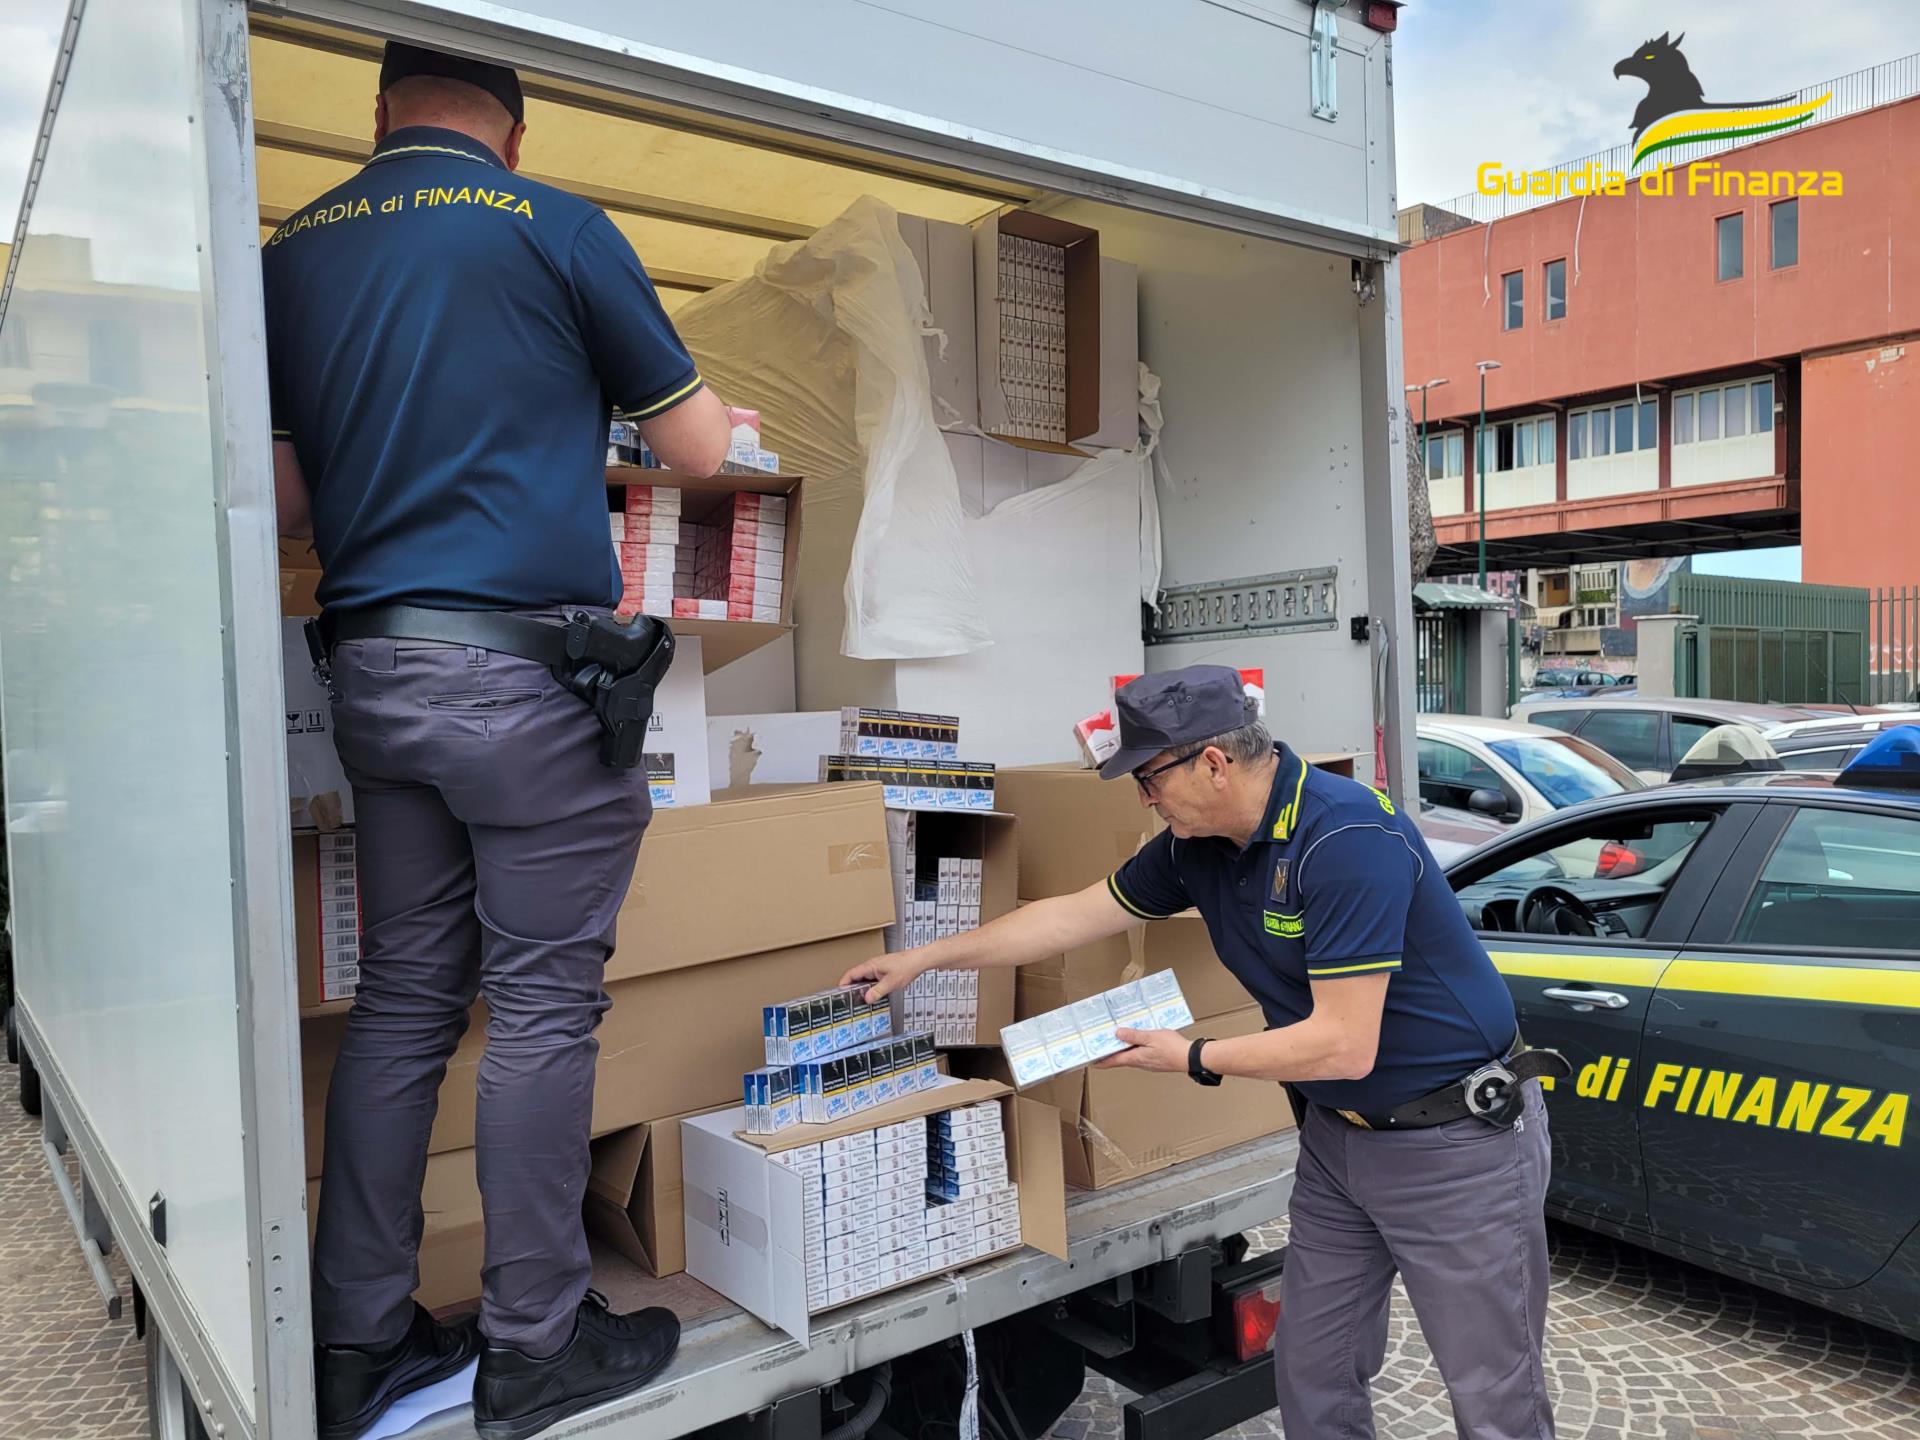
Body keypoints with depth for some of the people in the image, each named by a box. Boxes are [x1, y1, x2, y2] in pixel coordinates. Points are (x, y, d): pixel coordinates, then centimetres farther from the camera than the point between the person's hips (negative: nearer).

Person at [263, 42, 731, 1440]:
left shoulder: (293, 250, 13)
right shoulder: (555, 228, -1)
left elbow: (282, 496, 12)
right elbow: (699, 447, 5)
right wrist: (721, 418, 28)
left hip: (373, 667, 6)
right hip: (525, 669, -5)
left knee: (404, 998, 12)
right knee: (543, 1003, 1)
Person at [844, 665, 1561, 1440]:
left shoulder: (1348, 839, -28)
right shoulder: (1198, 845, -3)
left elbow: (1344, 1047, -28)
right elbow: (1075, 915, 9)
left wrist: (1194, 1059, -15)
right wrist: (924, 958, 12)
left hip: (1458, 1136, -7)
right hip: (1337, 1134, 7)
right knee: (1310, 1377, 14)